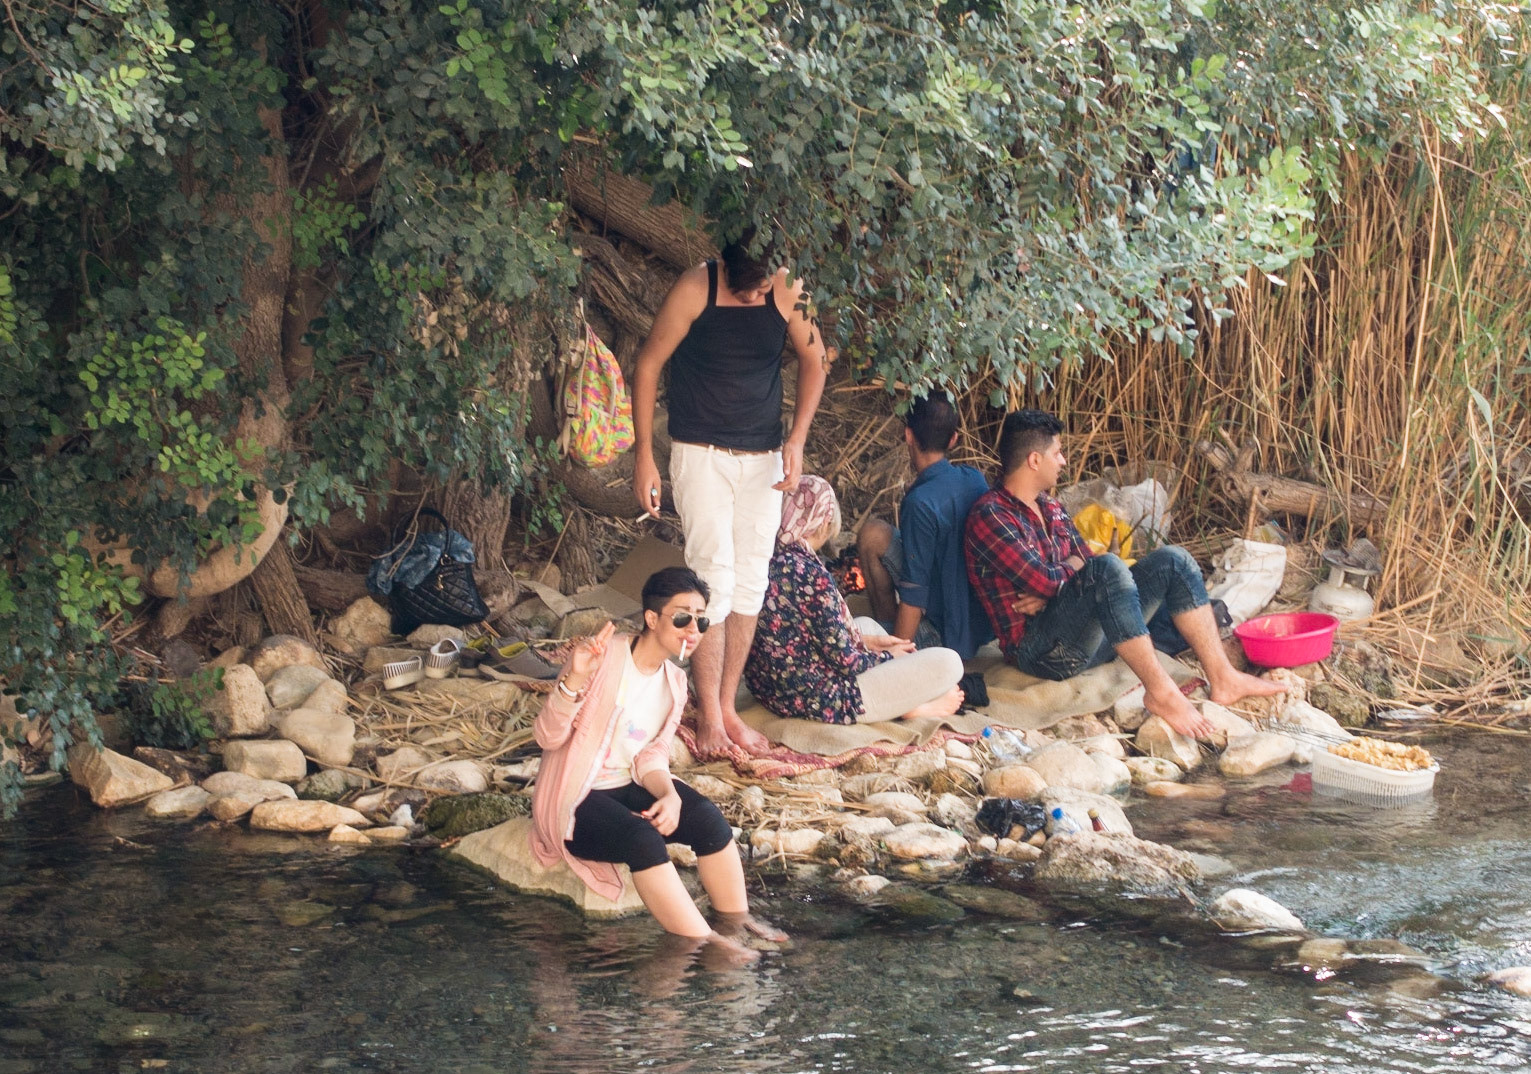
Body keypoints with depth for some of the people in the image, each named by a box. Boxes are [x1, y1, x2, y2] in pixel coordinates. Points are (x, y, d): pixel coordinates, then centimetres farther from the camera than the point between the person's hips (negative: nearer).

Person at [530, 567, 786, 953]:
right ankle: (703, 943, -28)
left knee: (707, 818, -17)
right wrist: (574, 679, -37)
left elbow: (651, 757, 4)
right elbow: (548, 736, -20)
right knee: (642, 838, -32)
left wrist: (670, 796, -18)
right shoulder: (603, 656, -17)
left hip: (628, 787, 7)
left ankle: (735, 922, -5)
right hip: (574, 801, -7)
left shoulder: (674, 682, 4)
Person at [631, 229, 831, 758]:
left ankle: (728, 708, 15)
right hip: (702, 453, -4)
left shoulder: (789, 291, -6)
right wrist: (644, 455, -8)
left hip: (763, 457, 4)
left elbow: (813, 360, 8)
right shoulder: (695, 288, -14)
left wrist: (796, 440, -4)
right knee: (713, 576, -11)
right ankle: (708, 716, -4)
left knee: (750, 583, 5)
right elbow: (648, 363, -6)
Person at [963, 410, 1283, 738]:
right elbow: (1043, 579, -20)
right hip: (1039, 648, -9)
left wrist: (1049, 590, -9)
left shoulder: (1049, 507, 18)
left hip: (1087, 634, 9)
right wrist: (1071, 569, 1)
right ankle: (1159, 691, -33)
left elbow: (1082, 557, 11)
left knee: (1172, 561, -2)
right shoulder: (990, 515, -12)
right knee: (1108, 568, -33)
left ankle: (1222, 679, -8)